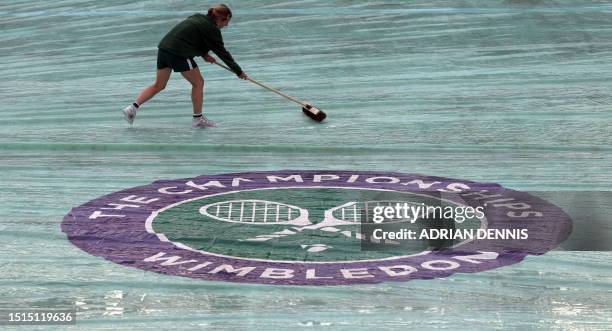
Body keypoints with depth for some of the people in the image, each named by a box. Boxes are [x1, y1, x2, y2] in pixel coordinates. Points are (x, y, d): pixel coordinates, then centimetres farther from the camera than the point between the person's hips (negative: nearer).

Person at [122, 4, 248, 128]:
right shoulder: (212, 29, -6)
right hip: (179, 54, -8)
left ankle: (133, 107, 6)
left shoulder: (198, 18, 17)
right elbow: (222, 52, -3)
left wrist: (204, 54, 20)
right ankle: (198, 118, 14)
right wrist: (239, 72, 3)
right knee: (198, 83, 8)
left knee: (158, 85, 16)